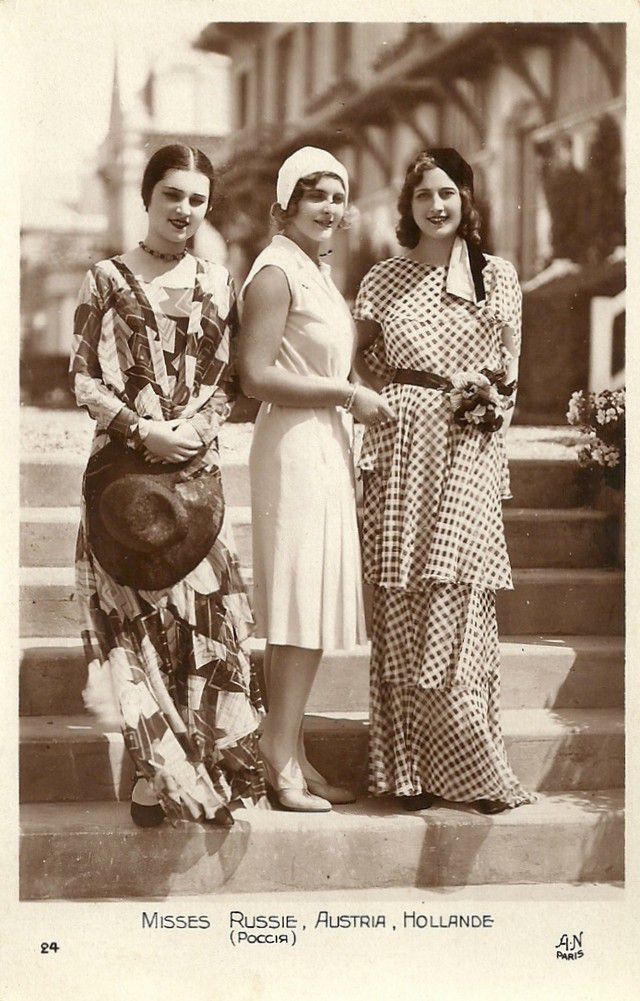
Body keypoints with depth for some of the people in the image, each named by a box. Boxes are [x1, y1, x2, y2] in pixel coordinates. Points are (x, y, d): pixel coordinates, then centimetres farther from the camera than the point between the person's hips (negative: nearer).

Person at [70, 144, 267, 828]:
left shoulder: (218, 286, 13)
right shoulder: (108, 280, 5)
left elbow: (229, 380, 10)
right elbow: (83, 378, 1)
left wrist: (196, 428, -9)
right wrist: (143, 430, -11)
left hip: (196, 471, 3)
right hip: (124, 468, -2)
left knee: (206, 612, -3)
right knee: (138, 620, -3)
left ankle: (198, 774, 7)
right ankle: (158, 777, 4)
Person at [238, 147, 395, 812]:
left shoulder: (317, 271, 18)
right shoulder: (276, 273, -12)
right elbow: (256, 376, -20)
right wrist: (349, 395, -15)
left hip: (325, 447, 10)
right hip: (295, 448, -9)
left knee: (312, 608, 9)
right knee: (300, 606, -9)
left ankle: (289, 755, 15)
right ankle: (281, 756, -3)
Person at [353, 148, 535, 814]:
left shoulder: (498, 277, 11)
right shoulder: (384, 280, 10)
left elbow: (509, 370, 16)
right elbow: (358, 356, 15)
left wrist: (488, 397, 0)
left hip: (468, 457, 0)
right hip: (402, 454, 0)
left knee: (459, 603, -6)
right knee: (403, 608, -3)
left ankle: (473, 768, 2)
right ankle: (413, 770, 3)